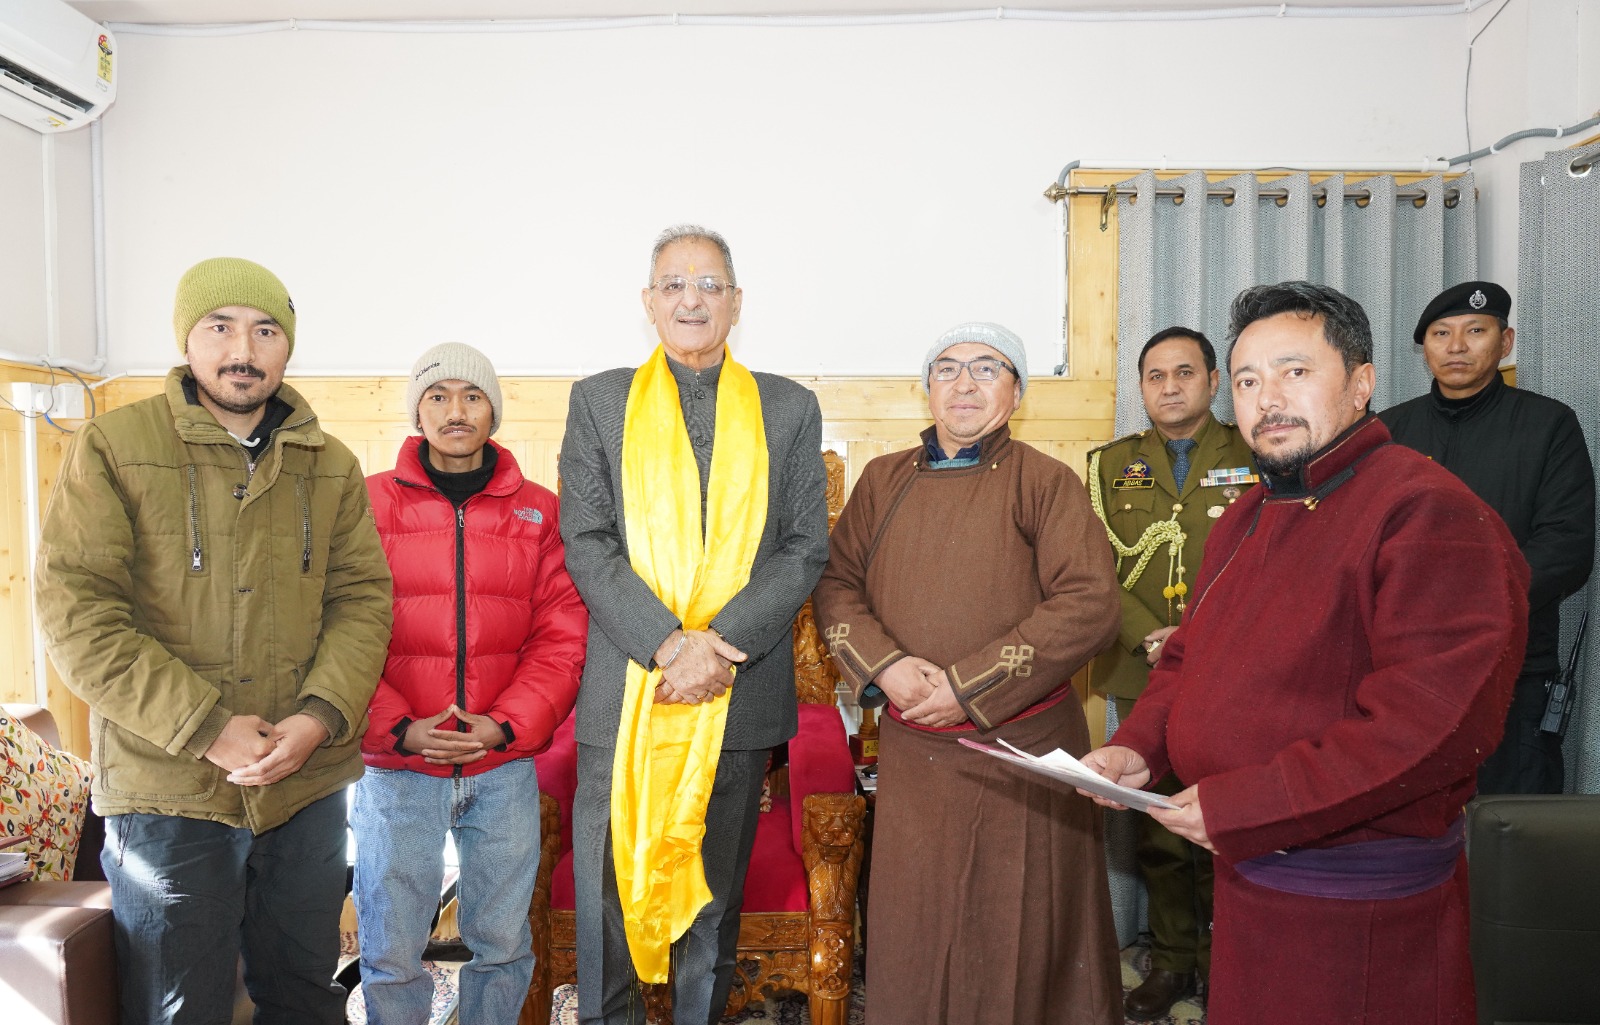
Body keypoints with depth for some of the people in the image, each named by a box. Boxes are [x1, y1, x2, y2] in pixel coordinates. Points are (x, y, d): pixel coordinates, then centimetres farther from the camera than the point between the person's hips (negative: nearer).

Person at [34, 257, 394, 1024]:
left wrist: (321, 716, -13)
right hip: (167, 792, -3)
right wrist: (204, 728, -16)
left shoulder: (332, 465, 8)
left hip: (309, 787, 3)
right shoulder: (111, 448, -2)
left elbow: (364, 596, 4)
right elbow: (75, 613, -9)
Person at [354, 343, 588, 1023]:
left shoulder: (537, 511, 5)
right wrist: (399, 729, -14)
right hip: (396, 769, -1)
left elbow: (562, 636, 1)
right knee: (392, 954, 8)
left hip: (506, 770, 2)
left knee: (503, 944, 13)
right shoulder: (370, 503, 1)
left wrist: (505, 726, -11)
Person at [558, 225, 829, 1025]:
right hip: (624, 691, 0)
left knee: (714, 891, 13)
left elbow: (807, 548, 0)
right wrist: (669, 646, -15)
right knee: (609, 886, 7)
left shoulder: (789, 409, 8)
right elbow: (587, 545, -3)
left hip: (739, 691, 1)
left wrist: (721, 644, -13)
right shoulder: (599, 401, 6)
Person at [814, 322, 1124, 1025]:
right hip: (911, 753, 3)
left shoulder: (1046, 483, -2)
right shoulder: (883, 480, 9)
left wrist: (969, 687, -16)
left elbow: (1089, 605, -12)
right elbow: (835, 584, 6)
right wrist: (884, 666, -13)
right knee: (913, 925, 12)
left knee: (1022, 927, 10)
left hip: (1023, 750, -2)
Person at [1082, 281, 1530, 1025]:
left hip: (1361, 908, -8)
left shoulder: (1428, 511, -18)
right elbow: (1190, 655, 18)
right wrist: (1138, 748, -2)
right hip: (1247, 874, 8)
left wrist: (1239, 807, -25)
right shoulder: (1246, 519, 11)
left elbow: (1440, 719, -27)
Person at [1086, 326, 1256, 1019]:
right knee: (1155, 830, 8)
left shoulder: (1257, 458, 6)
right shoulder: (1111, 465, 11)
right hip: (1143, 677, 2)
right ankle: (1173, 960, 24)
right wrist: (1151, 637, -10)